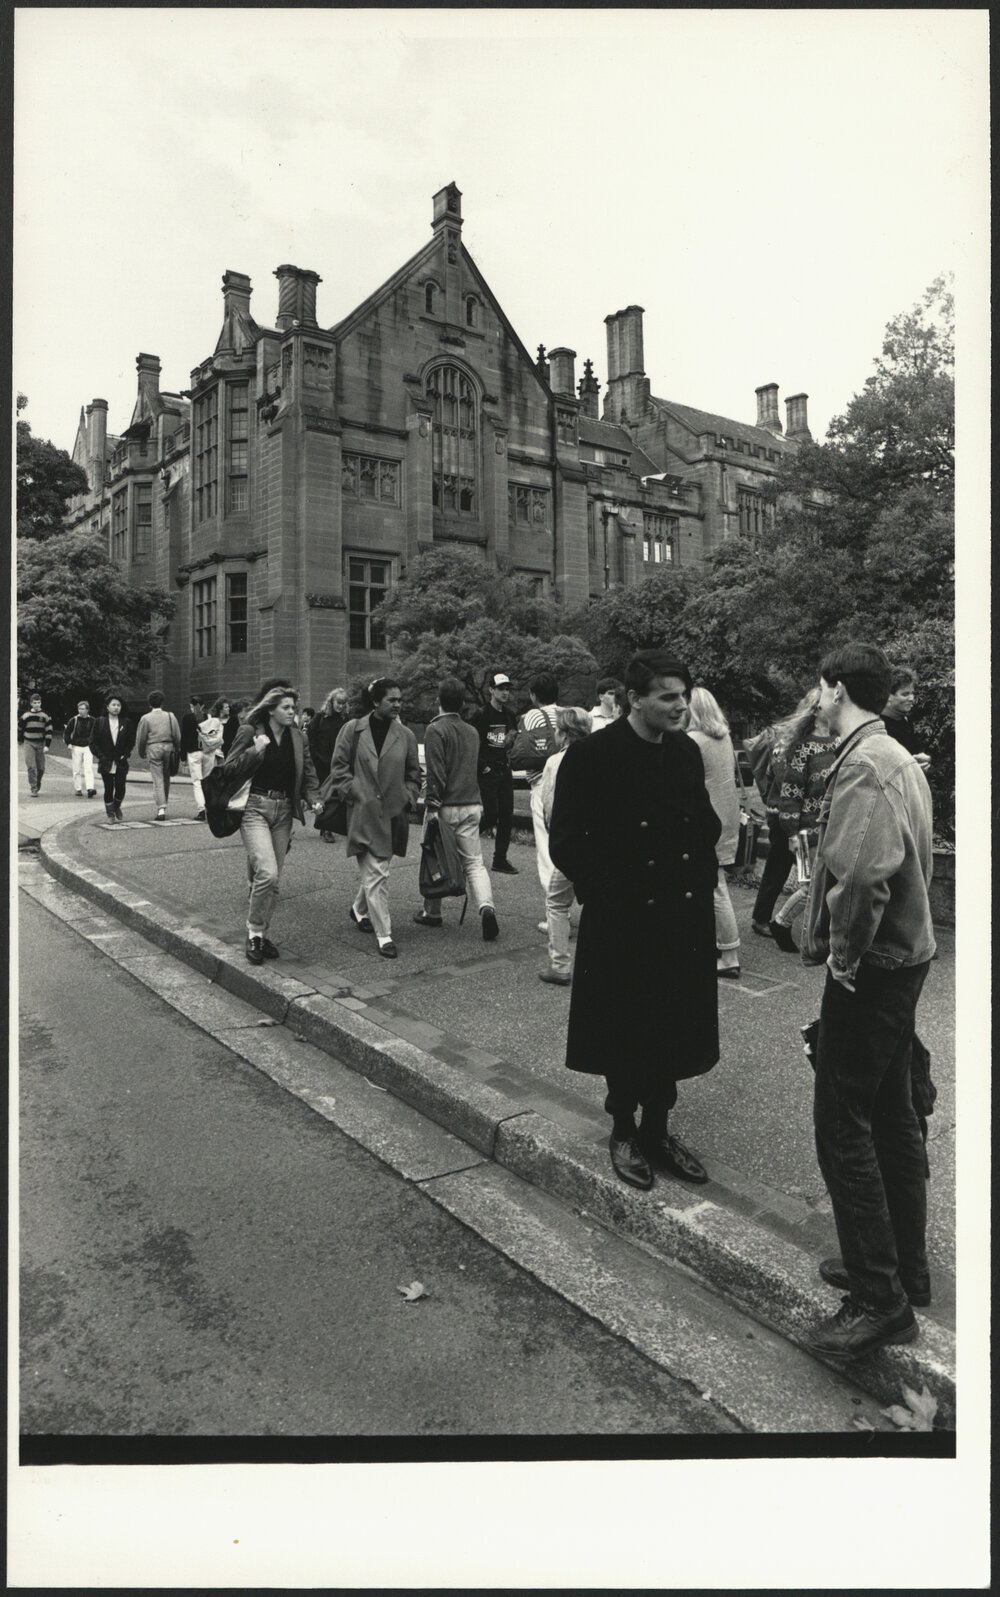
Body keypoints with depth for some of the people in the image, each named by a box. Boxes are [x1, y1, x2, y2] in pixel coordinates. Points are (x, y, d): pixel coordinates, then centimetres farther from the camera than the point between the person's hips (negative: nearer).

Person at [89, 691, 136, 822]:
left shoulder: (127, 723, 5)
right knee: (108, 789, 1)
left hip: (121, 763, 1)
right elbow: (93, 742, 2)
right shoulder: (100, 722, 2)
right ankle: (110, 813, 17)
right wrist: (101, 757, -7)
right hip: (106, 763, -1)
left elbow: (131, 741, 9)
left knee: (120, 788, -5)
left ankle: (117, 808, 23)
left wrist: (125, 755, -4)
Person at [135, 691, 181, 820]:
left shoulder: (146, 718, -2)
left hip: (153, 749, -2)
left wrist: (142, 753, 14)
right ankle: (163, 806, 21)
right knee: (166, 779, 14)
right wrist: (177, 750, 15)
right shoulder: (170, 716, 3)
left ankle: (161, 808, -13)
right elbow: (177, 736, 4)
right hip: (168, 747, 2)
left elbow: (140, 738, 1)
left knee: (158, 780, -3)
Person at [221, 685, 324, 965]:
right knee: (267, 872, -19)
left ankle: (261, 934, 20)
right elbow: (230, 769, -6)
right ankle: (254, 932, -2)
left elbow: (308, 773, 12)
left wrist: (313, 798, -7)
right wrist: (255, 751, -19)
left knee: (272, 879, 7)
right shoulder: (250, 732, -4)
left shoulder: (297, 738, 9)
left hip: (284, 810, 5)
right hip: (255, 807, -5)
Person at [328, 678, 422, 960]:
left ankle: (360, 909, 44)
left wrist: (408, 798, 3)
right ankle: (384, 935, -3)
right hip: (363, 812, -4)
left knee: (373, 870, 15)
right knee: (376, 873, -7)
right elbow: (339, 767, 2)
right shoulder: (352, 729, 0)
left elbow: (413, 774, 16)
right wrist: (353, 793, -6)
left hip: (393, 813, 4)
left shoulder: (405, 735, 8)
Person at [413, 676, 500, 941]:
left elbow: (435, 773, -15)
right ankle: (486, 907, -17)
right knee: (474, 862, 5)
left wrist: (432, 807, -15)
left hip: (445, 807, -5)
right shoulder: (472, 731, 12)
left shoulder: (436, 730, -8)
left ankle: (432, 912, 22)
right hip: (472, 805, 5)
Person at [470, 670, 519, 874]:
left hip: (505, 772, 6)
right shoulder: (480, 715, -9)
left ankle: (500, 859, 12)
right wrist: (482, 766, -12)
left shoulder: (510, 715, 12)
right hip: (487, 773, -6)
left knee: (507, 817, 4)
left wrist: (509, 762, 10)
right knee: (491, 816, -10)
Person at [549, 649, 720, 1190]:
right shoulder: (592, 756, -12)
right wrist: (607, 896, -13)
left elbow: (707, 824, 19)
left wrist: (704, 879, 6)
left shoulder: (687, 753, 6)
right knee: (626, 1031, 9)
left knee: (674, 1030, 14)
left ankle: (657, 1130, 32)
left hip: (685, 922, 6)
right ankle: (623, 1132, 29)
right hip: (622, 925, -5)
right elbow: (565, 842, -11)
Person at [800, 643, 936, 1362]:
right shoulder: (901, 757, 13)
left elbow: (862, 869, -32)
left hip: (871, 969, -10)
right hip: (907, 952, 10)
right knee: (892, 1117, 18)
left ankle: (880, 1300, 7)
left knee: (843, 1124, -2)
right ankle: (906, 1269, 32)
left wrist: (846, 948, -18)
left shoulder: (864, 762, -19)